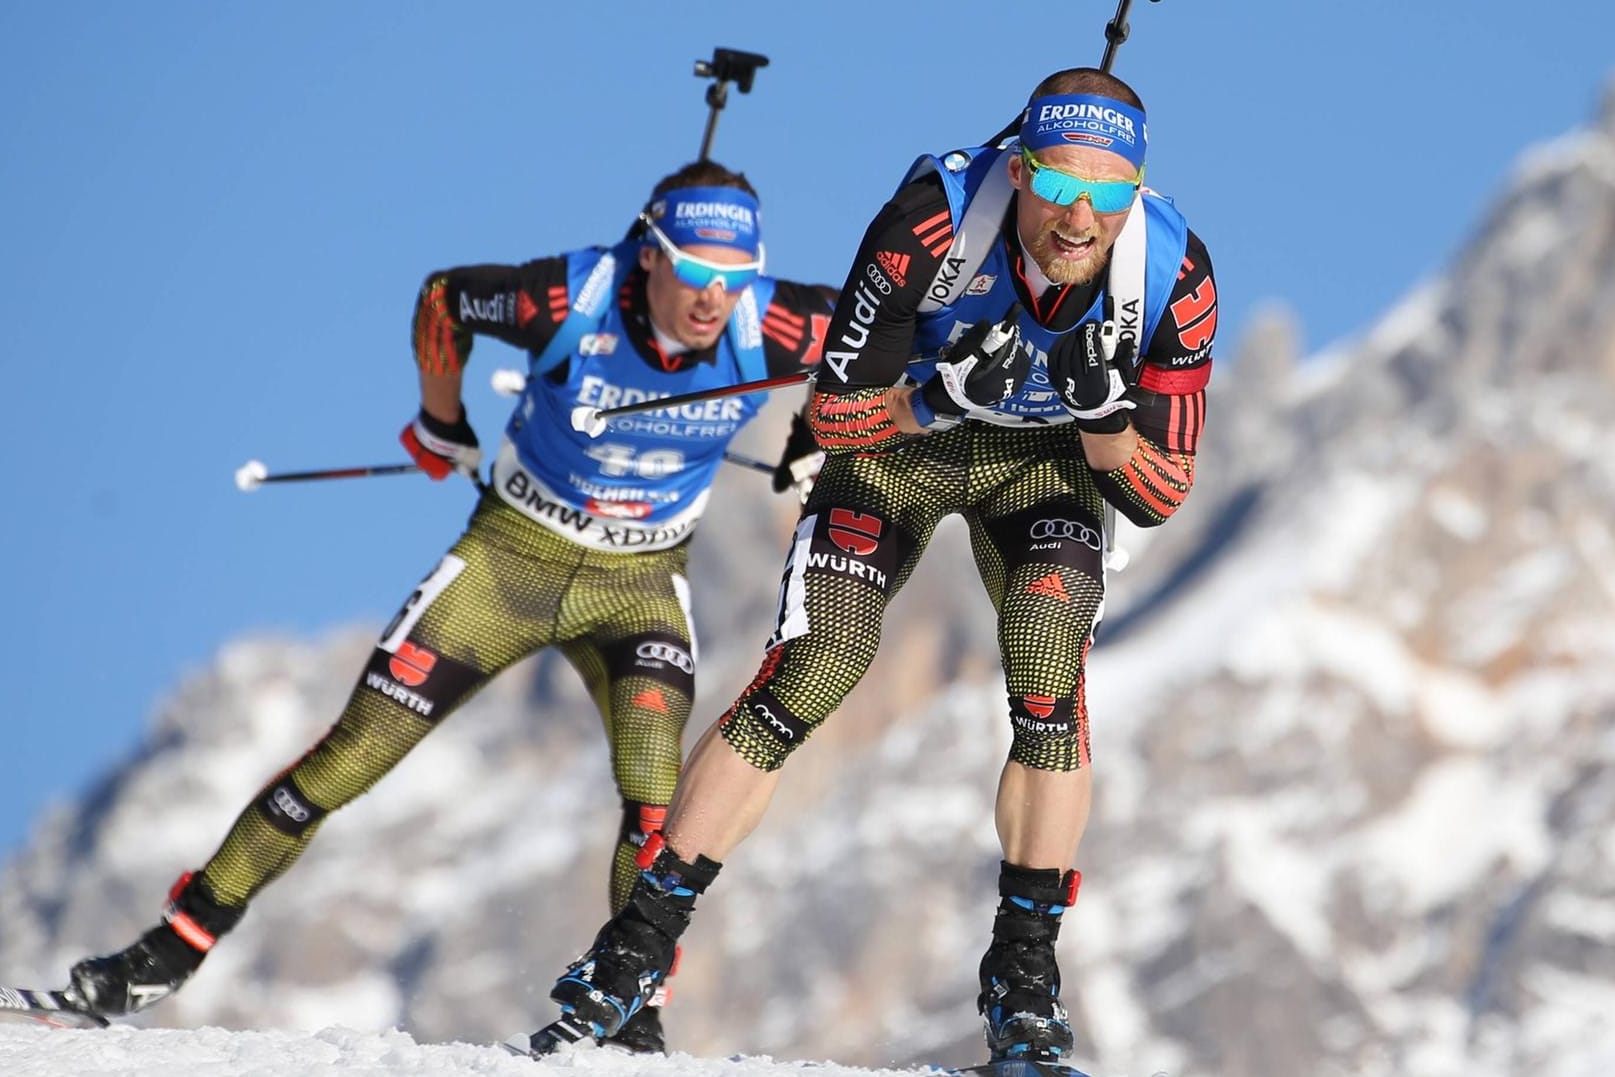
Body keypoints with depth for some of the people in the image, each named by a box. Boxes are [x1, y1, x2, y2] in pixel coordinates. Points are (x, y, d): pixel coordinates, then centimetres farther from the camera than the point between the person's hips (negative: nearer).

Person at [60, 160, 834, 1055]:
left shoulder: (768, 326, -22)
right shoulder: (573, 299, -27)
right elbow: (444, 298, -6)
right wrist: (440, 424, 5)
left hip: (639, 582, 1)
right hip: (512, 551, -1)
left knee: (655, 793, -24)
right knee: (355, 750, -4)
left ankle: (633, 1016, -11)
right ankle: (176, 947, 5)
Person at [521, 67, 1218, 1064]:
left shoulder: (1174, 273, -29)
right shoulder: (935, 219, -35)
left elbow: (1159, 497, -18)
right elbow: (835, 415, -24)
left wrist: (1104, 414, -37)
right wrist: (944, 397, -41)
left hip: (1049, 455, 1)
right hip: (902, 428, -1)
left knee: (1050, 683, -21)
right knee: (812, 669, -14)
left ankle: (1024, 969, -7)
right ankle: (641, 942, -4)